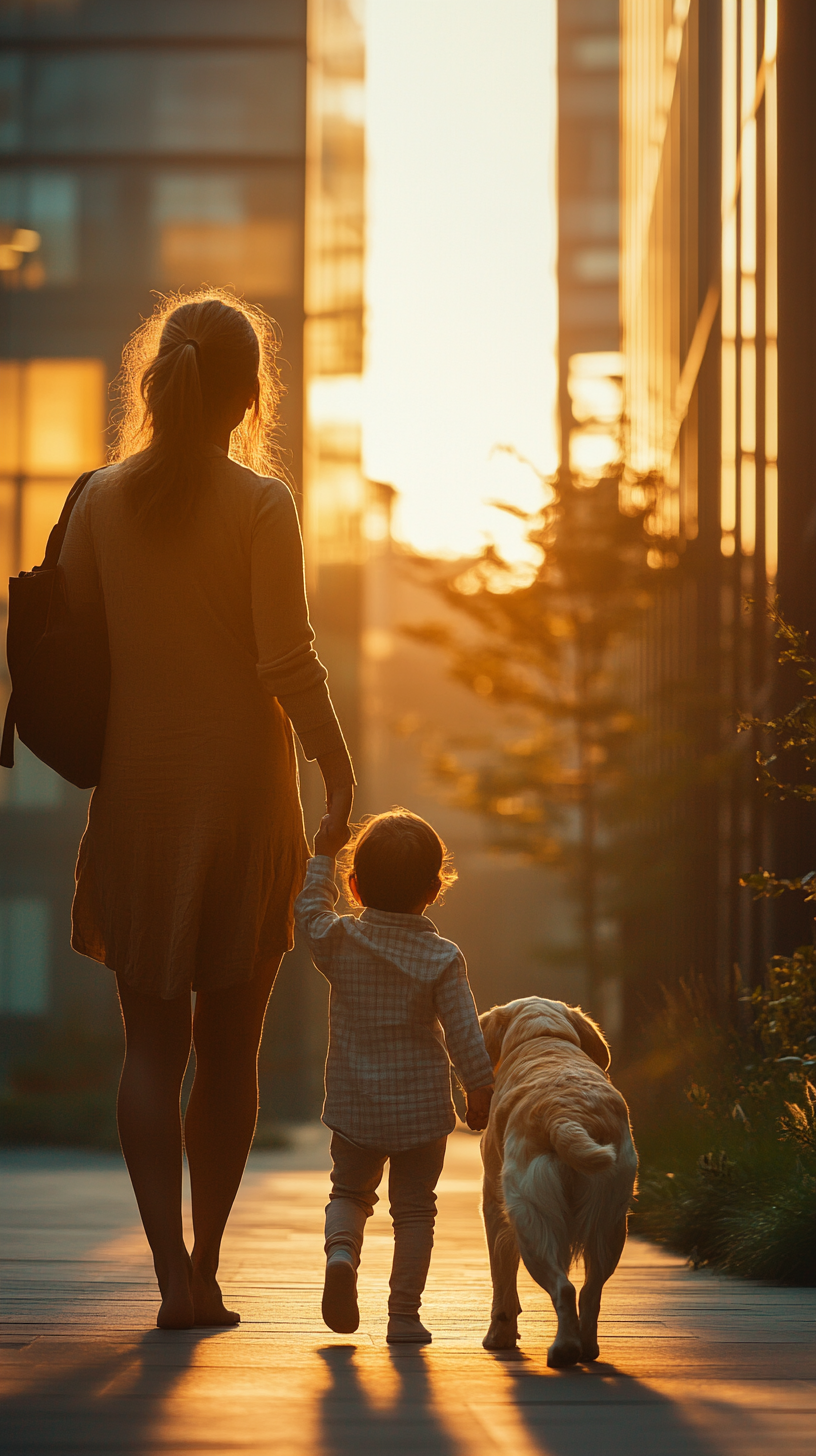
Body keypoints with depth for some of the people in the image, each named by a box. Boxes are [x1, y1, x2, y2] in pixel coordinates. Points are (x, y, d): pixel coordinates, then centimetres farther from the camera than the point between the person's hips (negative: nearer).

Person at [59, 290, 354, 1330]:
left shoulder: (102, 500, 1)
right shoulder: (260, 504, -9)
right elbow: (286, 661, -14)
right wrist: (337, 766, -4)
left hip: (133, 788, 2)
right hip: (242, 787, -2)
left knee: (152, 1041, 5)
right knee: (230, 1044, 9)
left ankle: (171, 1268, -8)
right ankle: (204, 1270, 14)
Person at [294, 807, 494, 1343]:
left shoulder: (339, 942, -6)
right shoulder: (443, 958, -11)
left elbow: (310, 910, 15)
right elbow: (464, 1029, -11)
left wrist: (324, 855, 24)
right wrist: (480, 1088, -1)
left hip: (354, 1107, 1)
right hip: (421, 1107, -1)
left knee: (350, 1190, 21)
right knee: (414, 1209, 10)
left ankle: (341, 1250, -10)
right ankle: (405, 1314, 6)